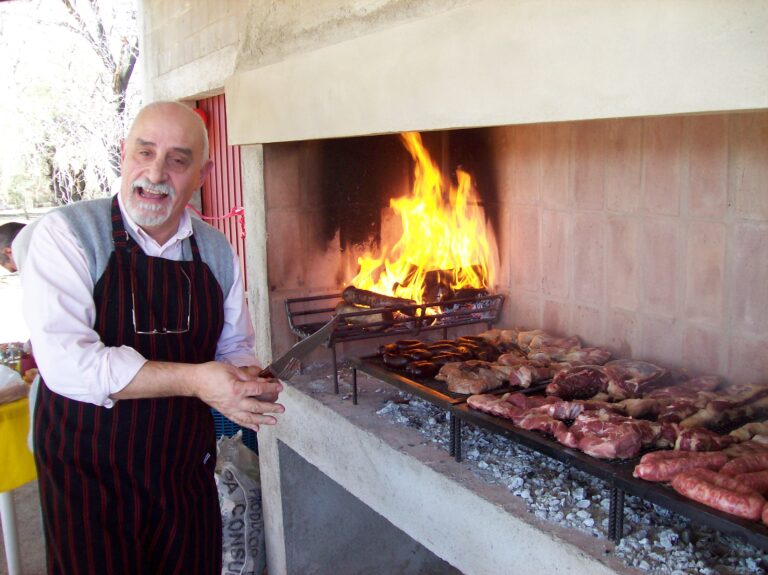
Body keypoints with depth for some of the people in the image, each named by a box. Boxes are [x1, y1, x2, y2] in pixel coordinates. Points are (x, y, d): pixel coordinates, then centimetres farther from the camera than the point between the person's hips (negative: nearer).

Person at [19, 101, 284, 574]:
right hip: (89, 482, -4)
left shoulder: (216, 250, 2)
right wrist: (194, 380, -27)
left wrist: (250, 384, -11)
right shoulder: (65, 234, -13)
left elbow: (235, 347, 12)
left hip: (188, 476, 5)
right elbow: (67, 362, -24)